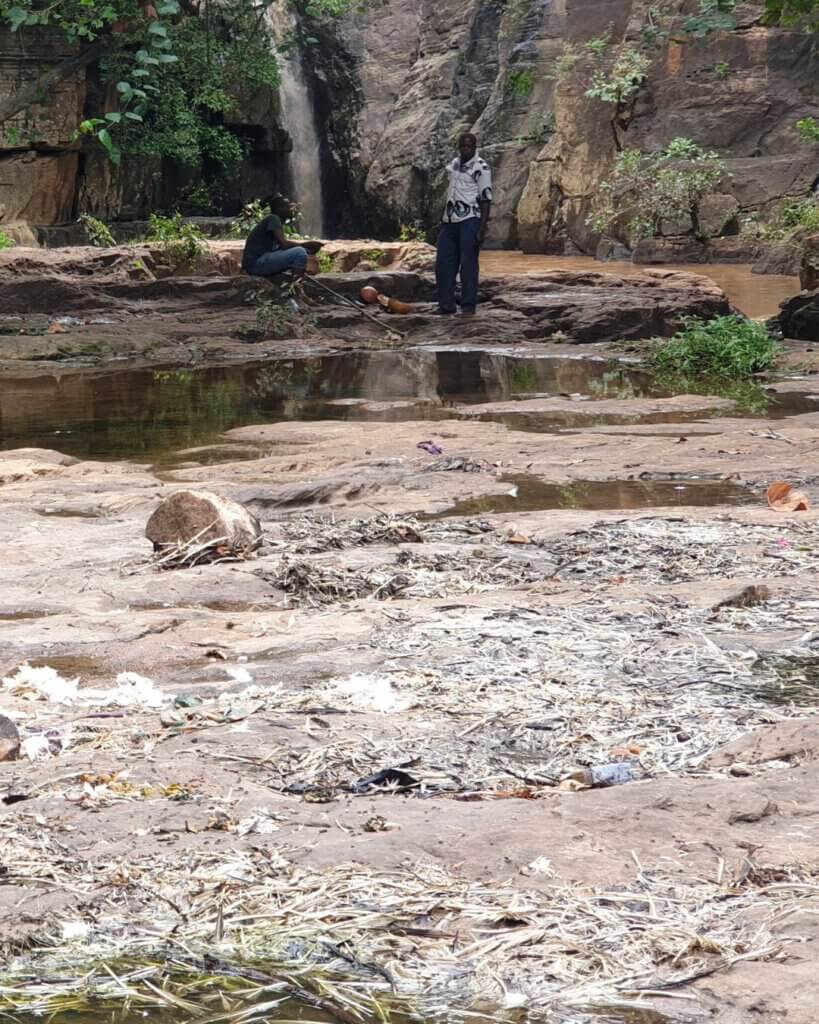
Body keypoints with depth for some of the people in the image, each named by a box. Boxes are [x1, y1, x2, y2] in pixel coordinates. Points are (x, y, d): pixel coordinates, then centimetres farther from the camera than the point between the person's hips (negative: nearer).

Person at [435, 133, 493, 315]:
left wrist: (482, 229, -18)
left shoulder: (481, 168, -7)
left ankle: (468, 305, -2)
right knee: (444, 264, 4)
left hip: (469, 221, -7)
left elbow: (486, 200, -10)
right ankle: (446, 305, 9)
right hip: (449, 221, 7)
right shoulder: (454, 164, 16)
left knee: (469, 264, -6)